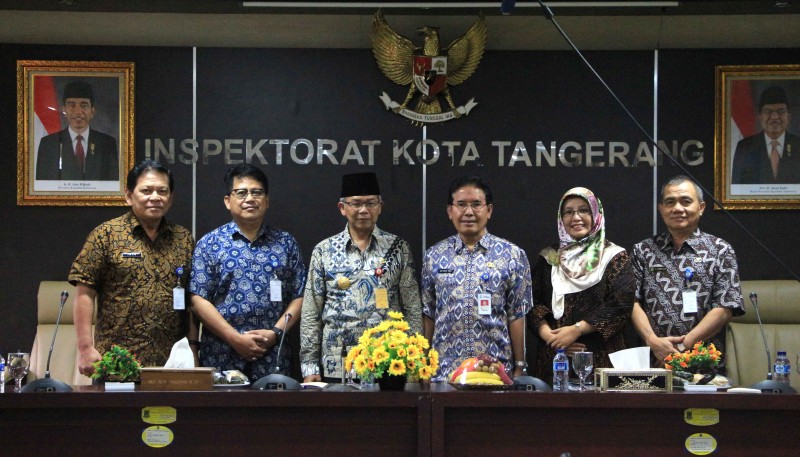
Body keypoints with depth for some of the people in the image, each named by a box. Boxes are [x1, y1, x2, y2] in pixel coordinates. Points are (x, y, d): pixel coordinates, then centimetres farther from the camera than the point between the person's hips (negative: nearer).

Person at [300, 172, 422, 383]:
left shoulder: (398, 248, 5)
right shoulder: (324, 251, 5)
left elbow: (413, 309, 5)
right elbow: (311, 313, 6)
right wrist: (310, 366, 1)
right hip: (336, 368, 0)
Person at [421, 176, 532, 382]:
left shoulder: (512, 256, 2)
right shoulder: (434, 256, 8)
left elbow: (517, 316, 0)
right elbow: (428, 314, 10)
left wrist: (519, 367, -3)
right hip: (443, 371, 2)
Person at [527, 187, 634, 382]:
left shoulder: (615, 257, 4)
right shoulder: (549, 258, 14)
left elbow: (621, 305, -7)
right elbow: (533, 303, 7)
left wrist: (577, 329, -13)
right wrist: (548, 334, -12)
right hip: (553, 357, 3)